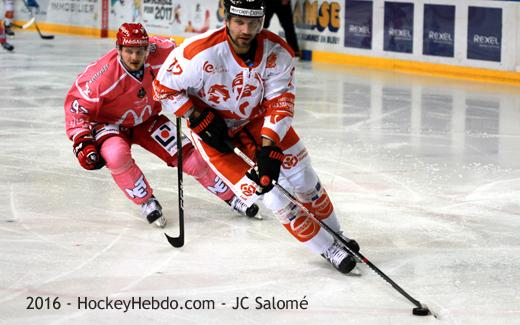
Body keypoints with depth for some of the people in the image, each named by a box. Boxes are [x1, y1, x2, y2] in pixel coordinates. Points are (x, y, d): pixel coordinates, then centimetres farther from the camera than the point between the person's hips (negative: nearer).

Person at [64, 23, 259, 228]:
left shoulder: (161, 53, -25)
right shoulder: (102, 75, -35)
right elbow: (76, 106, -25)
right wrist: (82, 141, -33)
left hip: (147, 120, 3)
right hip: (110, 123, -3)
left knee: (190, 157, -3)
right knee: (116, 155, -34)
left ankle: (231, 196, 17)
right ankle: (147, 202, -11)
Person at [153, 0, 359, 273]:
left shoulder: (277, 53, -21)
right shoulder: (199, 53, -31)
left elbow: (280, 102, -20)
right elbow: (164, 88, -18)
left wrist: (268, 148, -29)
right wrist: (200, 118, -21)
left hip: (257, 118, 4)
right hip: (212, 128, -3)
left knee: (302, 176, 3)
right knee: (263, 190, -10)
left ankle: (334, 233, 28)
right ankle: (327, 248, 2)